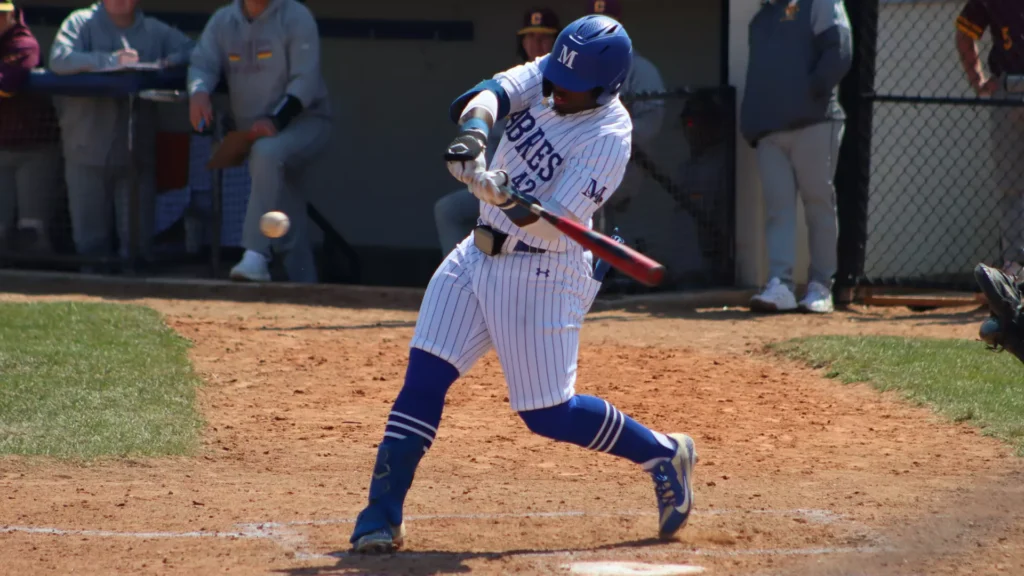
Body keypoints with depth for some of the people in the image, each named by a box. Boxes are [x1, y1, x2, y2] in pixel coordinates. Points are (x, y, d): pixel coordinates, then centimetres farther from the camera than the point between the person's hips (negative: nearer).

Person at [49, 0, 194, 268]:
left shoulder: (155, 30, 13)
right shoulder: (81, 22, 5)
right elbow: (59, 59, -11)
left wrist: (168, 63, -14)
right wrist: (111, 61, -18)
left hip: (137, 152, 2)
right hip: (88, 152, -1)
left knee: (138, 239, 0)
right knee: (90, 238, 3)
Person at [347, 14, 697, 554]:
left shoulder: (607, 139, -21)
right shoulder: (543, 76, -1)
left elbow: (555, 228, -26)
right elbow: (488, 94, -17)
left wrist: (508, 200, -44)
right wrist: (473, 132, -38)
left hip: (543, 274, -6)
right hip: (479, 255, 6)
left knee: (547, 414, -4)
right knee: (424, 374, -4)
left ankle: (663, 455, 17)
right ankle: (382, 512, -1)